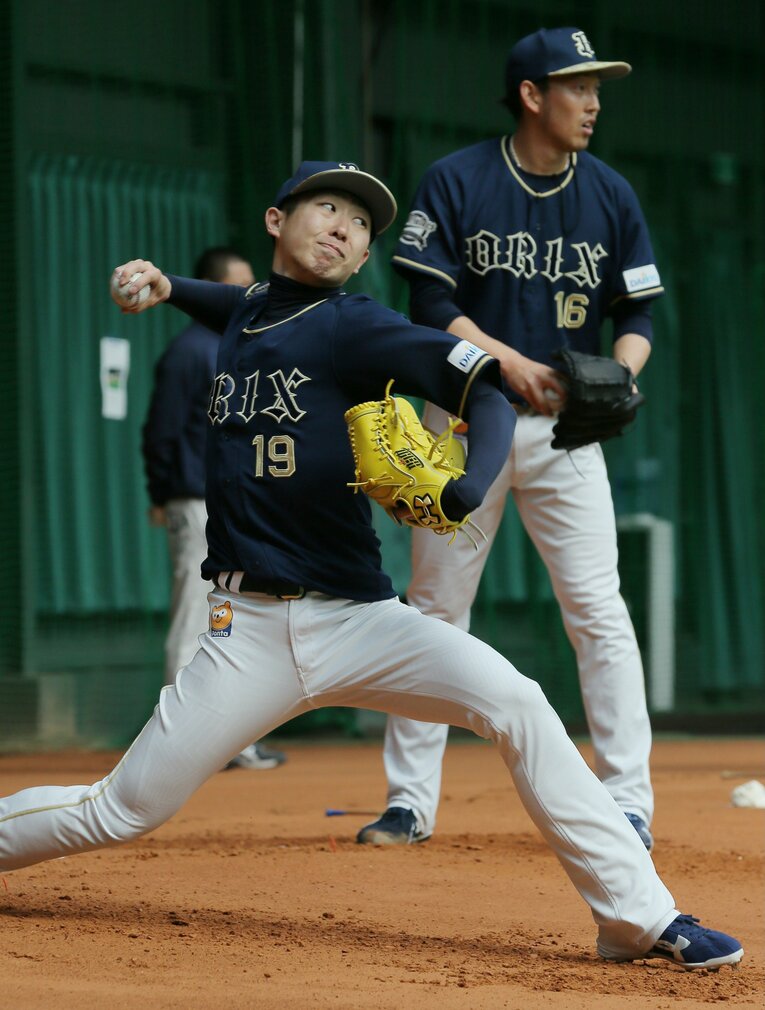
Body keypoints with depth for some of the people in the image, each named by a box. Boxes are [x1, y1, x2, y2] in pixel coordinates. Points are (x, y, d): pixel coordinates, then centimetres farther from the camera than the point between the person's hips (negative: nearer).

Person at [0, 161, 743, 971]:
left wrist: (471, 485, -34)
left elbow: (486, 387, -15)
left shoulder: (354, 327, -4)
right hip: (249, 633, 3)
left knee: (513, 701, -25)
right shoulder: (244, 316, 11)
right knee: (121, 813, 0)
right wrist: (168, 287, 23)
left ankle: (637, 916, -20)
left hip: (359, 621, -3)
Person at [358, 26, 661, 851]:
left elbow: (637, 312, 7)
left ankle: (628, 803, -4)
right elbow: (430, 303, -8)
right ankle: (410, 801, 11)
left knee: (597, 611, -7)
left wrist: (621, 377, -14)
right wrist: (510, 362, -21)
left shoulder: (610, 195, 5)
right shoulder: (456, 181, -4)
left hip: (565, 427, 1)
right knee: (434, 607, 3)